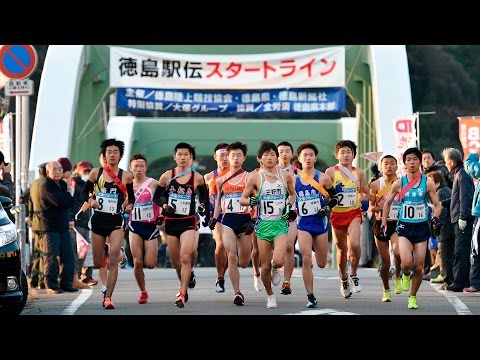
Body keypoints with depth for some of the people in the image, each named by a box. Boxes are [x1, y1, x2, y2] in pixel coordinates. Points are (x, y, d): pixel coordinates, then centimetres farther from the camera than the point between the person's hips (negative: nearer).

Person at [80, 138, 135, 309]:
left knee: (113, 260, -17)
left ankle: (108, 298, -14)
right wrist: (90, 201, -11)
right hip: (98, 219, 1)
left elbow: (131, 196, 14)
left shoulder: (126, 177, 1)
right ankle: (103, 257, 46)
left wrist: (129, 205, -6)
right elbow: (85, 191, 10)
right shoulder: (96, 173, 1)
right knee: (97, 264, 8)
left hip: (117, 220, -1)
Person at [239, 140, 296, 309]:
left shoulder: (285, 176, 3)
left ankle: (275, 270, 17)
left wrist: (290, 206, 1)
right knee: (265, 266, 3)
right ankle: (270, 296, 25)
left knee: (278, 261, -20)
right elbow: (242, 199, 3)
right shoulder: (255, 178, -2)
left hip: (280, 223, 0)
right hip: (263, 224, 0)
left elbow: (292, 194, 19)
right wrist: (251, 201, -18)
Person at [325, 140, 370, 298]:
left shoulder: (359, 173, 5)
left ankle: (354, 276, -1)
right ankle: (344, 280, 31)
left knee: (354, 245, -23)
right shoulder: (331, 172, -2)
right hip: (337, 214, 0)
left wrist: (365, 201, -4)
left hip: (354, 214, 0)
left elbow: (366, 192, 16)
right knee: (341, 249, 9)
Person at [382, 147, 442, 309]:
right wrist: (383, 224, 8)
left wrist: (435, 218, -17)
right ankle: (405, 275, 15)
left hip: (422, 227, 1)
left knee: (419, 267, 1)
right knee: (407, 262, -20)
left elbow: (437, 205, 2)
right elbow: (387, 203, 12)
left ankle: (413, 297, 20)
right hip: (404, 227, -1)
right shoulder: (399, 183, -1)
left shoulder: (427, 183, -2)